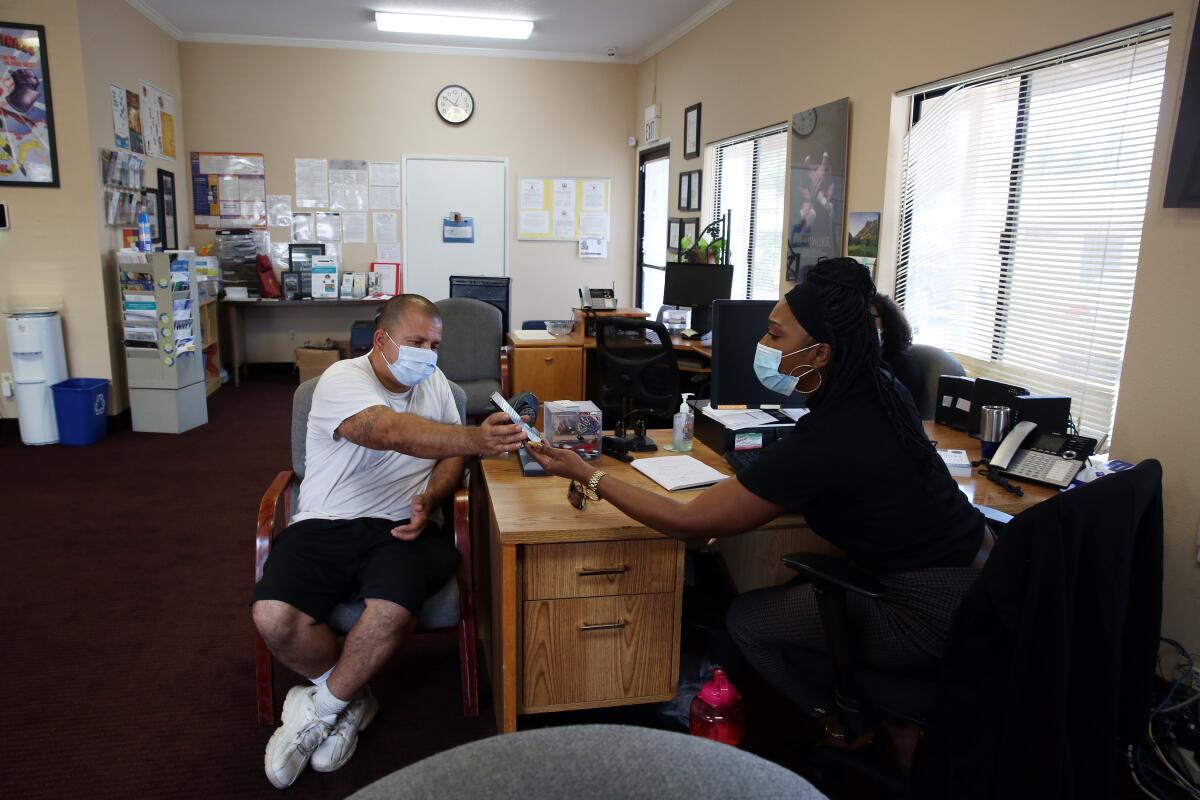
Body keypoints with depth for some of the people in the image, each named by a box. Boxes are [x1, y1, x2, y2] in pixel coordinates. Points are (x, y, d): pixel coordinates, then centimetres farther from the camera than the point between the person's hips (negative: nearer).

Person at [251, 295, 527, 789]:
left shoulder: (434, 382, 12)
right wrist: (476, 440, -40)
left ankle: (319, 710, 1)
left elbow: (448, 455, 14)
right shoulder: (343, 379, -9)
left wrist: (429, 499, -9)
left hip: (402, 528, 2)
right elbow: (390, 432, -29)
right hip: (326, 525, -2)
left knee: (392, 610, -29)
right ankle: (351, 701, 6)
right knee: (273, 617, -24)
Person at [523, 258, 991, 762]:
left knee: (746, 620, 2)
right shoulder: (879, 391, -3)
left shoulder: (822, 443, -28)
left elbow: (684, 522, -21)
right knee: (787, 590, 22)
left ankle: (839, 729, 22)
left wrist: (586, 476, -11)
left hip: (929, 612, -8)